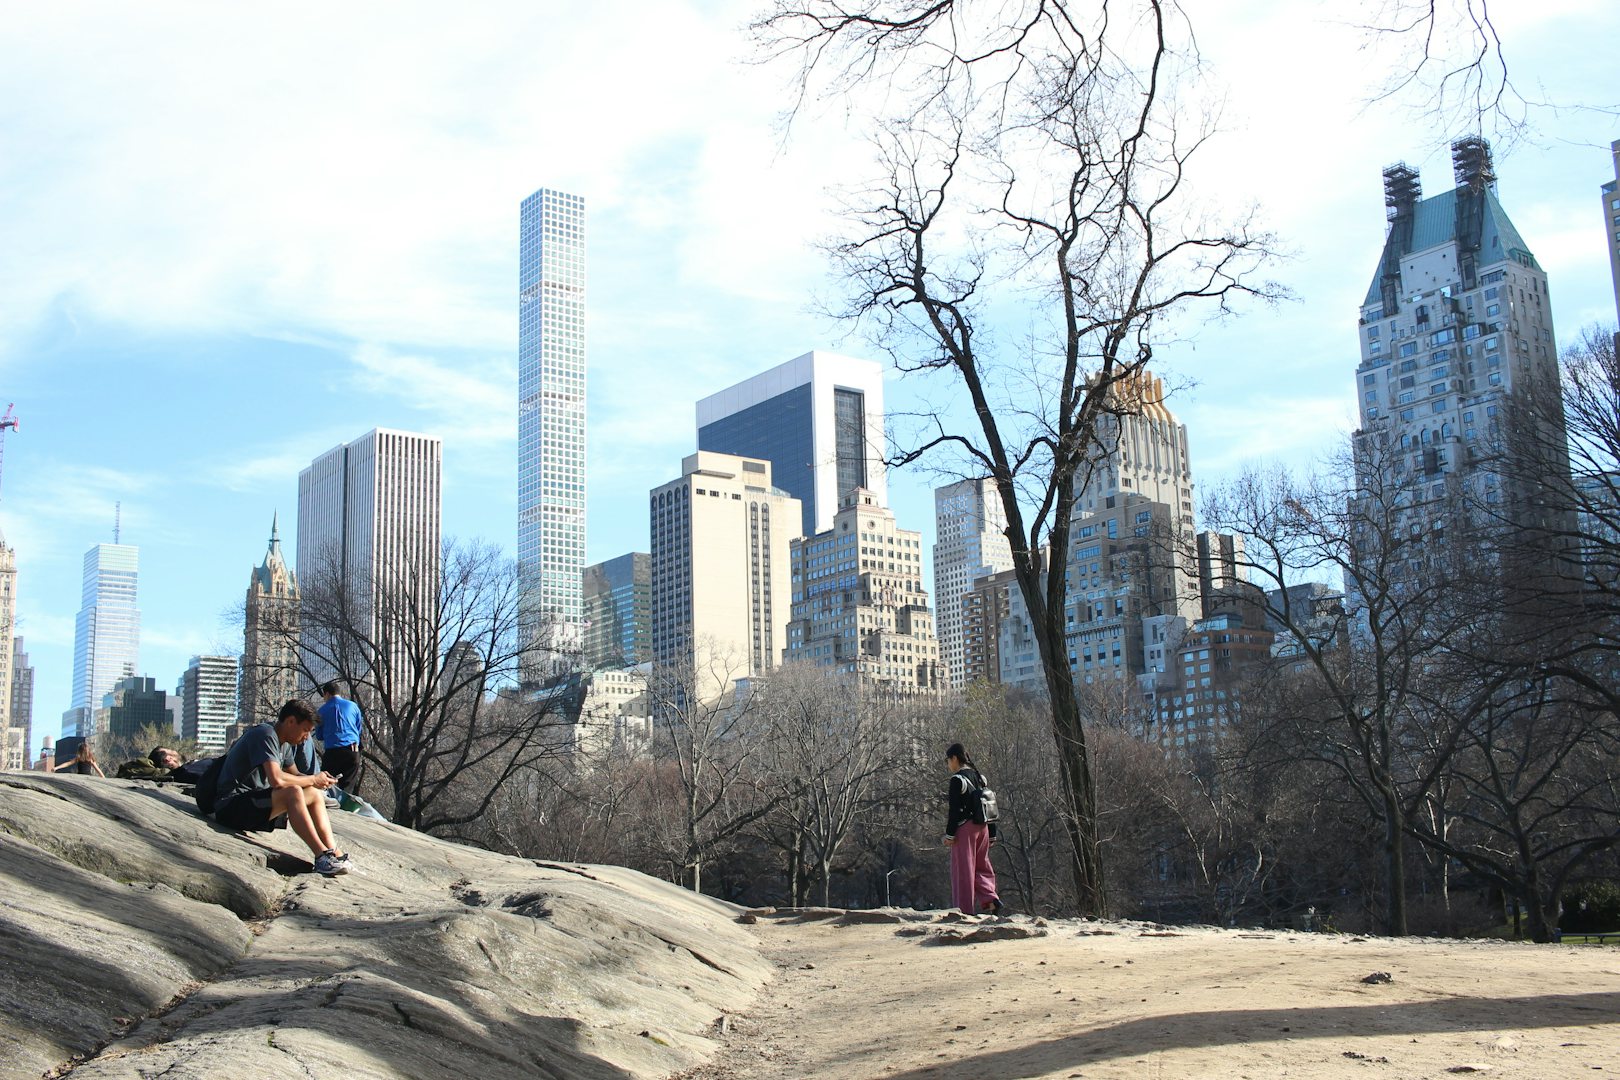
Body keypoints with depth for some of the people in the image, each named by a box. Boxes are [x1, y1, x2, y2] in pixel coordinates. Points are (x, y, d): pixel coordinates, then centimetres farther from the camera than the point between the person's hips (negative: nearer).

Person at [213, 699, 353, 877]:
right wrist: (312, 780, -14)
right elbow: (277, 779, -29)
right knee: (292, 792, -31)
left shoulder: (285, 743, 12)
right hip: (232, 807, -10)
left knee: (315, 794, 4)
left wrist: (320, 780, 3)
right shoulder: (265, 735, -18)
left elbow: (293, 774, 25)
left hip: (257, 804, 10)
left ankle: (333, 852, -9)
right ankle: (322, 856, -33)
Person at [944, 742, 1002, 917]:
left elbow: (955, 810, -16)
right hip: (982, 828, 8)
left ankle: (965, 910, 0)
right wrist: (992, 835, 18)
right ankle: (991, 899, -3)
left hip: (964, 829, -8)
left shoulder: (957, 779, -11)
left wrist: (949, 834, -12)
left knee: (963, 869, -2)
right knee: (981, 866, 16)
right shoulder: (980, 777, 13)